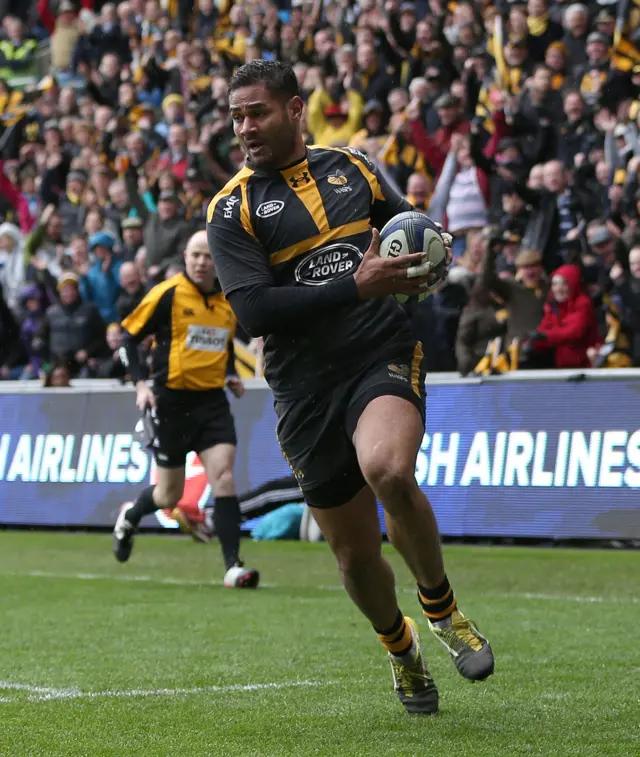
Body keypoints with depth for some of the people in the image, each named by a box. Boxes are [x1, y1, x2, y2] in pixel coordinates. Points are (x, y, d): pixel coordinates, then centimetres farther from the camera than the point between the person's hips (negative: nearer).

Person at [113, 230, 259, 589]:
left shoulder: (230, 302, 9)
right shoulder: (168, 294, -8)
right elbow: (128, 336, -4)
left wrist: (230, 376, 8)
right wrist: (140, 383, -14)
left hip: (213, 401, 4)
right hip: (173, 400, -4)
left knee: (224, 475, -15)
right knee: (170, 494, 5)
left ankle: (233, 566, -14)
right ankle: (130, 516, 40)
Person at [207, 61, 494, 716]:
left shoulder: (352, 168, 10)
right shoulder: (232, 210, 0)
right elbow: (254, 312, -14)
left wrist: (431, 252, 2)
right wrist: (358, 286, -21)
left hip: (384, 356, 0)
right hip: (305, 387, 0)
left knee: (387, 469, -32)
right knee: (355, 553, 5)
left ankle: (440, 604, -6)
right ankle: (401, 649, 37)